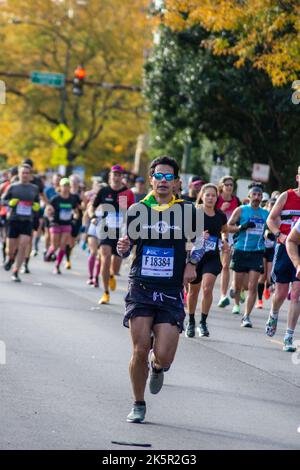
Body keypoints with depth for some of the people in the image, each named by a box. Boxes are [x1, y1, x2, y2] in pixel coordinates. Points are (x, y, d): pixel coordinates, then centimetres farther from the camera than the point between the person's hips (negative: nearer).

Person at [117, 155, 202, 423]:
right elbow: (126, 248, 10)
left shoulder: (186, 210, 2)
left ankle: (157, 368, 30)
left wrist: (192, 263, 6)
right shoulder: (137, 210, 3)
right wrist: (123, 248, -12)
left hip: (171, 293, 0)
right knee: (140, 350, -7)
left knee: (164, 356, -9)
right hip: (141, 288, 0)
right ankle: (139, 405, 12)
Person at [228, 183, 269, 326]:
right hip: (241, 251, -1)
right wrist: (241, 227, -17)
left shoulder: (266, 214, 10)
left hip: (257, 252, 1)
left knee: (253, 286, -9)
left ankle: (246, 316, -9)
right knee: (238, 284, 10)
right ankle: (236, 304, 41)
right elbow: (228, 226, -1)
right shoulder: (241, 210, 0)